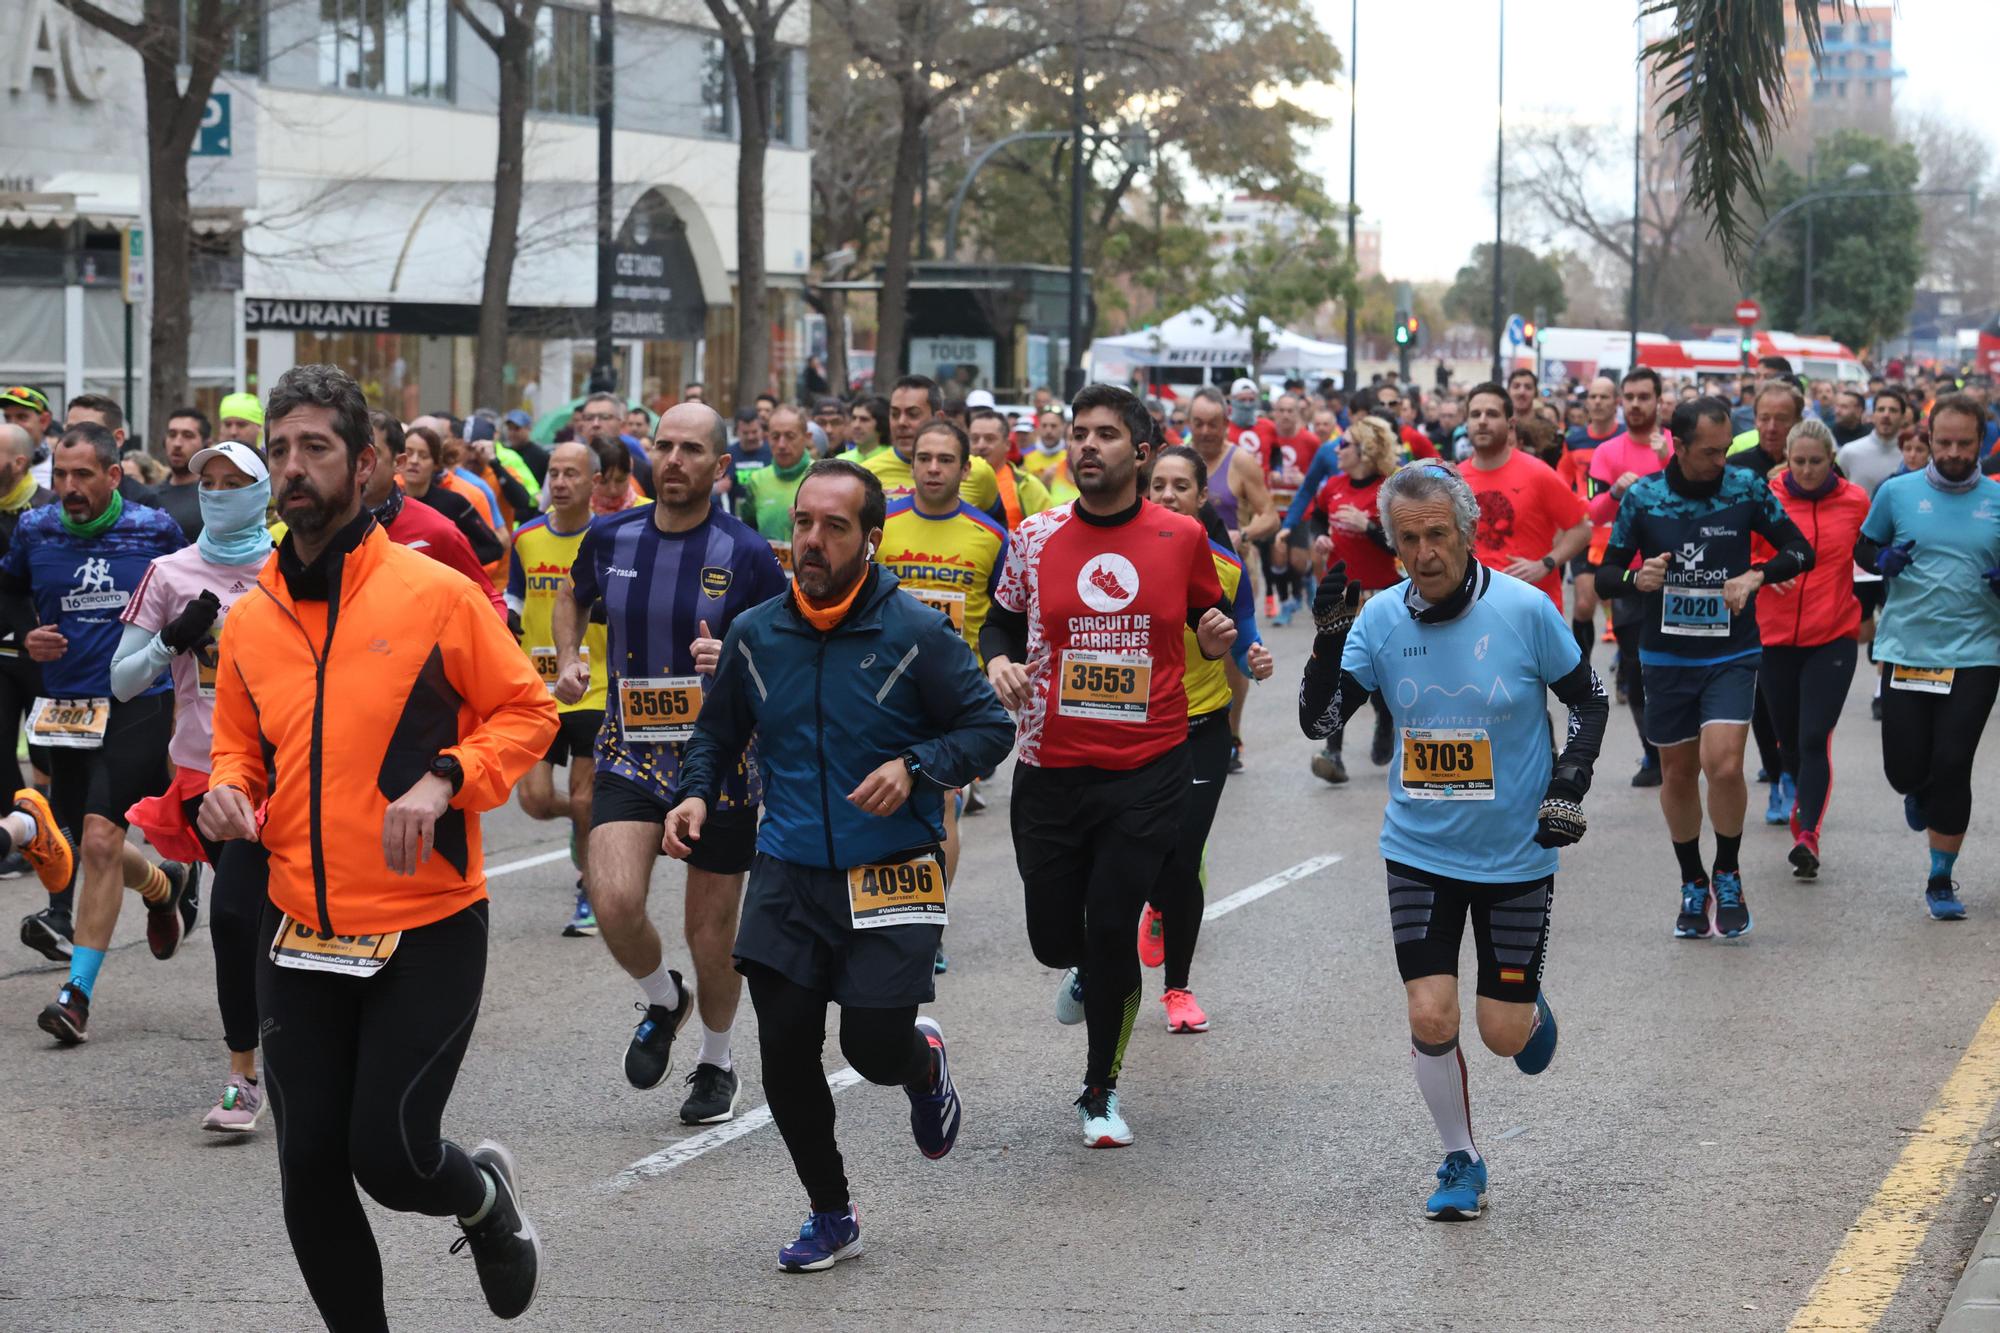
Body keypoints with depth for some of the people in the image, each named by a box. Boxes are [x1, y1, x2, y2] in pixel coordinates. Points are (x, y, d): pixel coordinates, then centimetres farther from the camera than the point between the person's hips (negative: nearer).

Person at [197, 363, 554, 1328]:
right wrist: (226, 794, -4)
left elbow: (527, 711, -1)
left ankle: (487, 1200, 28)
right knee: (309, 1176, 3)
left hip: (427, 930, -4)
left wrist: (443, 780, -16)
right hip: (298, 934, 4)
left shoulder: (434, 594, -7)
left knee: (389, 1157, -8)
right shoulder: (248, 620, 6)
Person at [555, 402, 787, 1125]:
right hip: (631, 753, 2)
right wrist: (569, 661, 6)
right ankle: (662, 1000, 14)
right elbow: (573, 597, 23)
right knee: (615, 901, -19)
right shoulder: (611, 537, 1)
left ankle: (716, 1062, 33)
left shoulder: (747, 554, -9)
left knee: (711, 931, 7)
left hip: (722, 759, -2)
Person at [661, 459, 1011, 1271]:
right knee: (784, 1051, -1)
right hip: (788, 873, 3)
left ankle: (926, 1064, 32)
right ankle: (830, 1216, 19)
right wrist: (696, 795, -2)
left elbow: (988, 728, -4)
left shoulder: (915, 635, -9)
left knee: (875, 1047, -9)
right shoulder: (755, 636, 3)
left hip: (891, 874, -3)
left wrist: (915, 769, -20)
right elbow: (718, 732, 17)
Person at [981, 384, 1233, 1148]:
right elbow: (1001, 620, 14)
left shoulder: (1183, 538, 0)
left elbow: (1206, 617, 15)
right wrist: (998, 661, -7)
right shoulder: (1036, 537, 2)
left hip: (1149, 768, -1)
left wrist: (1218, 637, -8)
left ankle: (1100, 1092, 15)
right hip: (1051, 765, 2)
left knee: (1112, 928, -5)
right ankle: (1085, 971, 46)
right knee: (1054, 936, 6)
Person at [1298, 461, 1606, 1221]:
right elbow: (1319, 723, -6)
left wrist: (1567, 789, -9)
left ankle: (1531, 1008, 38)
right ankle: (1461, 1162, 15)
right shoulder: (1380, 619, -6)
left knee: (1503, 1034, 1)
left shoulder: (1525, 610, -13)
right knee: (1430, 1016, -7)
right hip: (1420, 851, 2)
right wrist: (1327, 643, -21)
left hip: (1516, 856, -2)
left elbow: (1589, 702, 0)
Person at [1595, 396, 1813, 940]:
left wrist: (1755, 576, -15)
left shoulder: (1746, 488, -5)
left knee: (1723, 764, -17)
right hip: (1666, 656, 1)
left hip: (1732, 654, -1)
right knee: (1678, 774, 10)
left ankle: (1727, 876, 5)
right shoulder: (1642, 497, -5)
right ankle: (1693, 885, 29)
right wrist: (1636, 578, -22)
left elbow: (1801, 550, 4)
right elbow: (1605, 576, 1)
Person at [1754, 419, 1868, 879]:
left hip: (1833, 637, -1)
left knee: (1814, 738, -11)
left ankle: (1808, 833, -13)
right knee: (1787, 735, 12)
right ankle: (1798, 793, 41)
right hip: (1776, 636, 1)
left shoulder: (1855, 500, -1)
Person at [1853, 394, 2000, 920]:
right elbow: (1863, 546, 13)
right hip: (1907, 652, 1)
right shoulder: (1897, 492, 2)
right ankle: (1919, 794, 42)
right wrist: (1883, 558, -9)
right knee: (1905, 769, 1)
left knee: (1952, 766, -6)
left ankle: (1941, 881, 9)